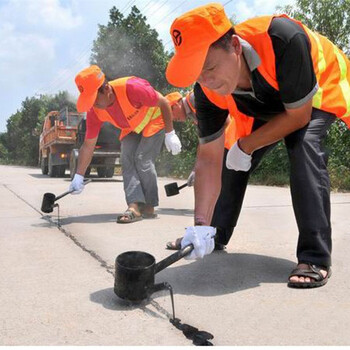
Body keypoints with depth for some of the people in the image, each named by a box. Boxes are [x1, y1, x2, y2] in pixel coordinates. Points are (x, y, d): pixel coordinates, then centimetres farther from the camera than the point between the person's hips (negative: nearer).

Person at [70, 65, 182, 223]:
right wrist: (78, 177, -13)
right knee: (126, 160, -15)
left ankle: (149, 207, -5)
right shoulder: (94, 111, -19)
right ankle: (135, 205, -21)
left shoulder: (131, 87, -38)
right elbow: (88, 145, -12)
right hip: (131, 129, 5)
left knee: (143, 160, -18)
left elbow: (164, 103, -25)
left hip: (154, 120, -5)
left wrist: (170, 134, -22)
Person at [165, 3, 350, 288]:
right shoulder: (207, 91, -27)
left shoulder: (283, 39, -42)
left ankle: (316, 257, -24)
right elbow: (210, 158, -25)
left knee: (304, 145, -32)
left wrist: (245, 146, -27)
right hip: (266, 106, 4)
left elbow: (299, 116, -30)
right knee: (233, 160, -2)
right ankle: (214, 237, 20)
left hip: (319, 90, -4)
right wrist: (201, 224, -33)